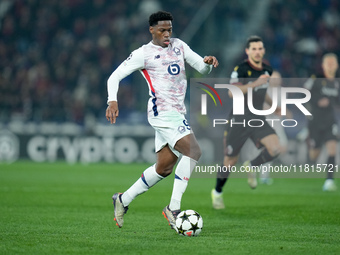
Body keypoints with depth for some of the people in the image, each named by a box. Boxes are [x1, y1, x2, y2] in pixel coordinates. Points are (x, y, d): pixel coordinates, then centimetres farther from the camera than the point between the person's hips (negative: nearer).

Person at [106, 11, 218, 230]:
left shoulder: (179, 46, 14)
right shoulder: (144, 54, -3)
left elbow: (202, 67, 11)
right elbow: (115, 76, -4)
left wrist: (208, 62, -13)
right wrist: (113, 101, -21)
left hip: (178, 113, 8)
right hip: (162, 112, -8)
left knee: (164, 168, 12)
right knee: (193, 151, -23)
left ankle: (123, 200, 26)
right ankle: (174, 208, -20)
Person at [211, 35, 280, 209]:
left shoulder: (267, 70, 6)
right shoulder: (241, 69, -15)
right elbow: (232, 92, -29)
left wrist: (274, 106, 17)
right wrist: (254, 83, -35)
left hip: (258, 120, 5)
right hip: (239, 120, -5)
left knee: (275, 149, -19)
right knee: (230, 161, 4)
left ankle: (251, 167, 10)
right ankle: (217, 192, 29)